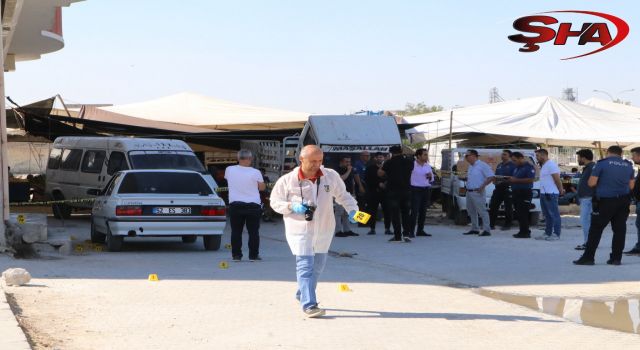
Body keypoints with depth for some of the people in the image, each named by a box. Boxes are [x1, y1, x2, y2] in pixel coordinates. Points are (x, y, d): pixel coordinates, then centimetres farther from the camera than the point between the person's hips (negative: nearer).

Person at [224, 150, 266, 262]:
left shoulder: (229, 170, -2)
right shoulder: (255, 173, -9)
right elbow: (262, 187, 0)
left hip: (235, 205, 2)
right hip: (253, 205, -2)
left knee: (236, 231, 8)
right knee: (253, 231, 6)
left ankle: (236, 254, 6)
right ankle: (253, 255, 6)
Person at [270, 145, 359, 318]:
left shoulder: (331, 176, -1)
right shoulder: (287, 181, -8)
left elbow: (343, 195, 11)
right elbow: (275, 201, 1)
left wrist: (352, 209, -6)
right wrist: (292, 207, -16)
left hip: (324, 231, 5)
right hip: (299, 230, -5)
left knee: (317, 266, 17)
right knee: (305, 266, -14)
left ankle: (302, 295, 39)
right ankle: (309, 305, -16)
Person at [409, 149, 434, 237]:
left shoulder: (428, 166, 13)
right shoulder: (412, 165, -9)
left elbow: (431, 180, 20)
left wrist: (430, 176, -1)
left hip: (426, 190, 6)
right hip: (416, 189, -6)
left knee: (423, 211, 8)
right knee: (415, 211, -11)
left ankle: (420, 230, 15)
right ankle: (411, 231, -10)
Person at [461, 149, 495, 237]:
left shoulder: (482, 165, -10)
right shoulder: (470, 167, 18)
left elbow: (491, 177, -15)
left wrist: (482, 186, -20)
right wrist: (463, 178, 12)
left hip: (477, 192, -9)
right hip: (469, 192, 9)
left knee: (482, 211, -9)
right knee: (471, 211, 12)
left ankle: (487, 230, -10)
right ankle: (475, 229, 20)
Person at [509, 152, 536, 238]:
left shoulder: (529, 167, -9)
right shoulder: (517, 167, 21)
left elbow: (531, 179, -20)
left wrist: (516, 180, -19)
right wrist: (510, 179, 5)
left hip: (525, 193, -9)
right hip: (516, 192, 9)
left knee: (523, 213, -11)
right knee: (518, 213, 9)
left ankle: (525, 232, -9)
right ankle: (522, 231, 14)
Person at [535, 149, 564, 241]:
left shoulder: (551, 165, -14)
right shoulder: (543, 166, 19)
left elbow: (557, 179, -17)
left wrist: (561, 190, -13)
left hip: (550, 194, -10)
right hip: (543, 193, 10)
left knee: (554, 214, -7)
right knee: (547, 215, 13)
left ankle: (556, 234, -7)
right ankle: (547, 233, 19)